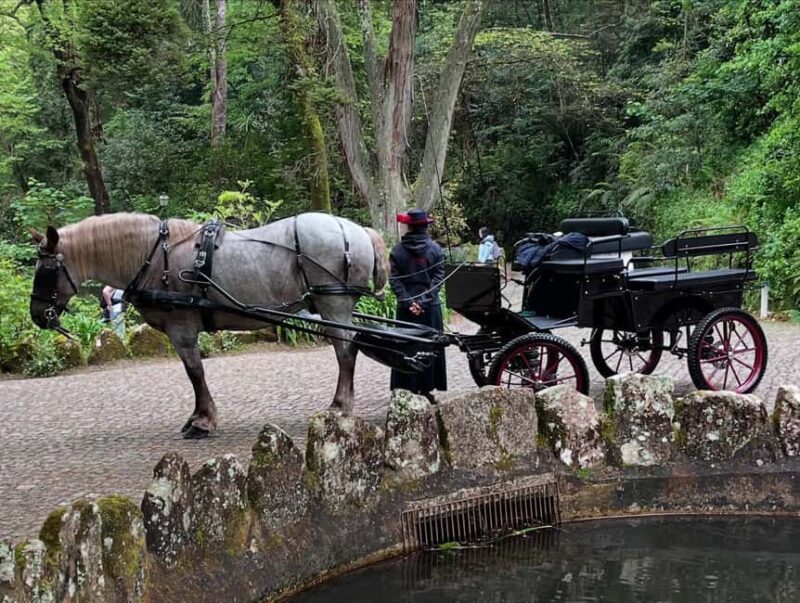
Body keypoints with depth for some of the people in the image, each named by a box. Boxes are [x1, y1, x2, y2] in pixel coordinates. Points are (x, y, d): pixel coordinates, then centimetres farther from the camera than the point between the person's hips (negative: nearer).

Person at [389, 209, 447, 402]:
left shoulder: (397, 250, -2)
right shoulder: (435, 249, -2)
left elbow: (394, 280, -7)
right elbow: (438, 277, -8)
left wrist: (408, 301, -10)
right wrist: (424, 300, -12)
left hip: (406, 307, 0)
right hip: (430, 306, 0)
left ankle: (407, 389, 8)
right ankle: (426, 388, 11)